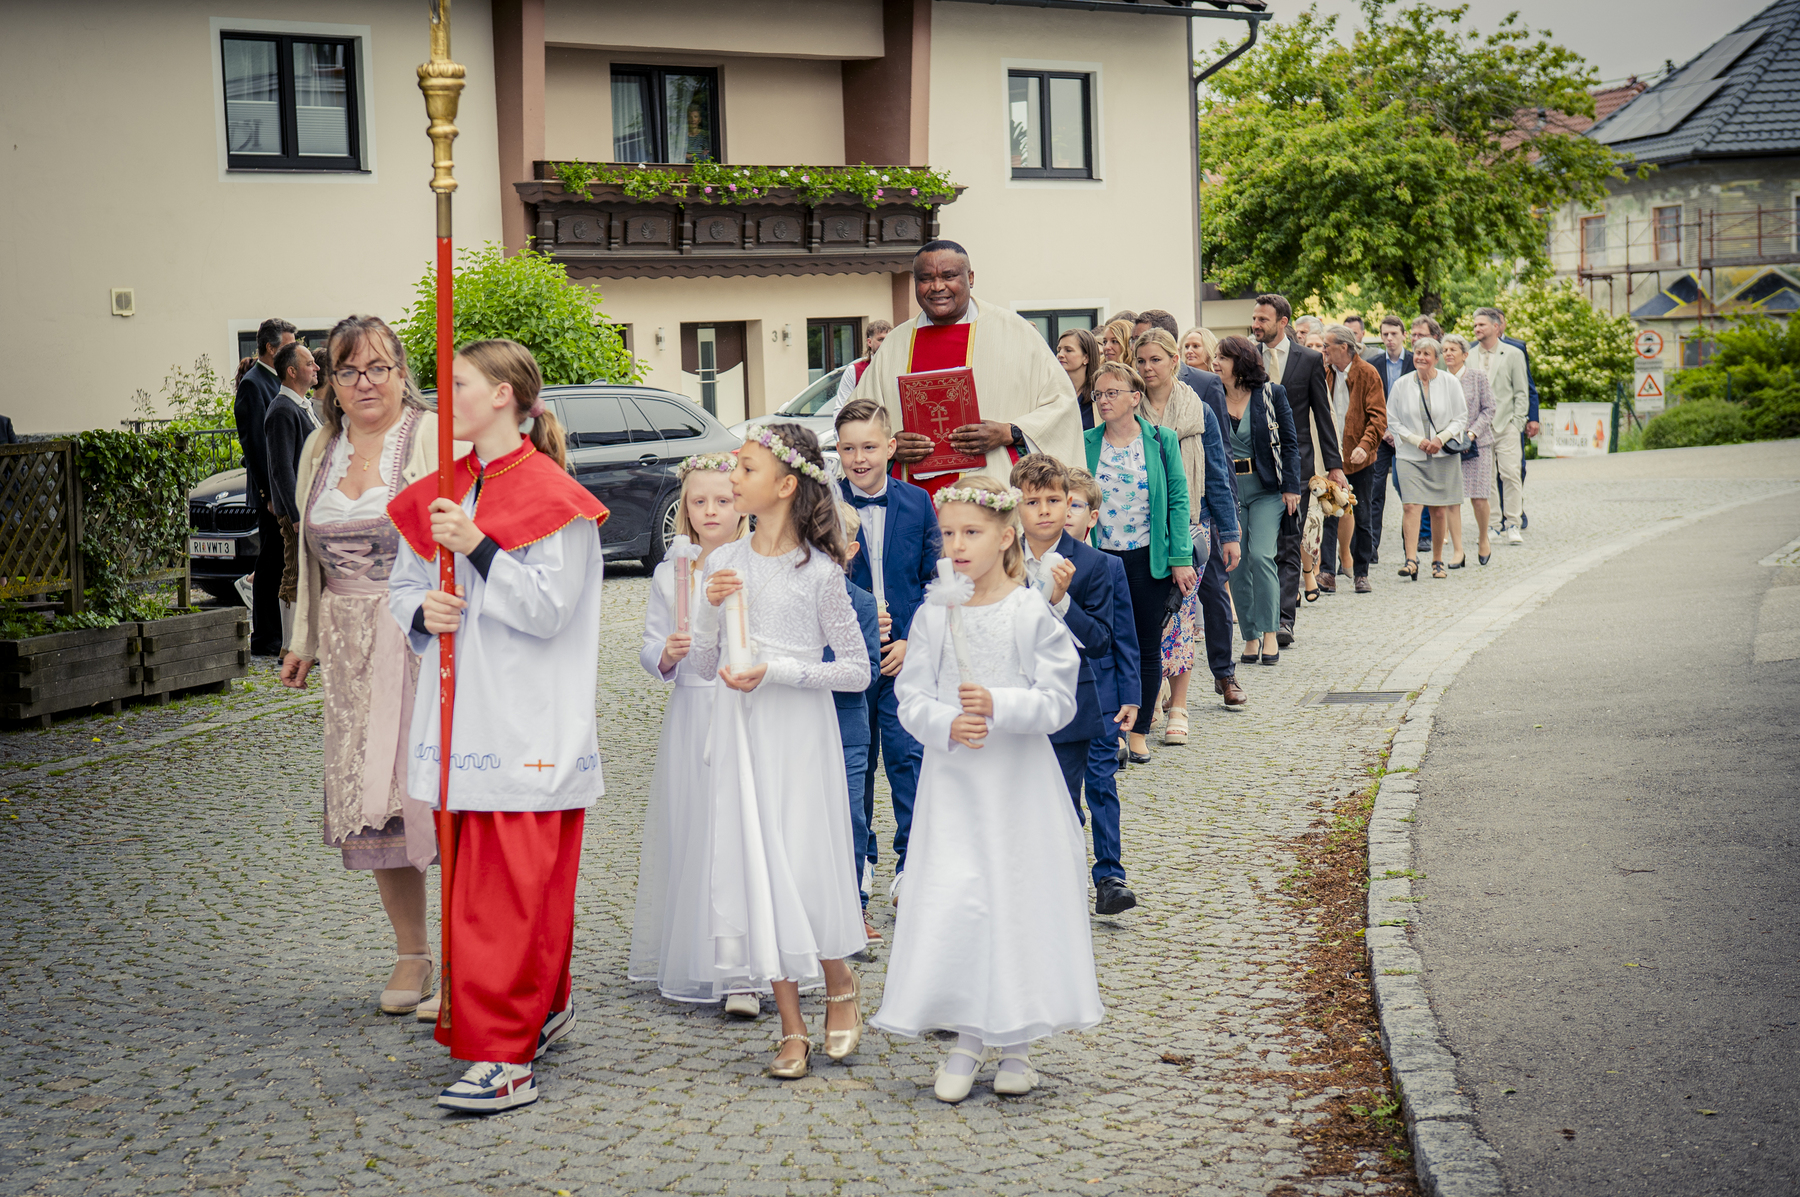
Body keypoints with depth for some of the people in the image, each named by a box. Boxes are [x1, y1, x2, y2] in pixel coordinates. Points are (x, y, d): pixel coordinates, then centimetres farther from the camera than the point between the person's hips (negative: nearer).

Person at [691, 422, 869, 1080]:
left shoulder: (819, 570, -8)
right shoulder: (726, 562, 6)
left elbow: (858, 669, -7)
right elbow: (704, 661, 10)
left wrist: (778, 671, -16)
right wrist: (711, 607, -8)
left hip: (799, 733, -4)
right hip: (740, 731, 5)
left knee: (805, 864, -4)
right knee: (755, 866, 3)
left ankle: (841, 991, 23)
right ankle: (791, 1027, 11)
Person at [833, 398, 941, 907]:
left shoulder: (916, 502, 1)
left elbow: (934, 580, 3)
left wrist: (912, 641, -7)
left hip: (905, 654, 0)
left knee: (907, 754, -6)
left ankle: (911, 864, 1)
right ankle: (859, 860, 22)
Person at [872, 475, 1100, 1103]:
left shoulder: (1033, 614, -6)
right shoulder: (934, 616, 2)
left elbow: (1057, 702, -8)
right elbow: (912, 700, 2)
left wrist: (999, 706, -22)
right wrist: (947, 725, -17)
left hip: (1019, 781, -2)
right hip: (953, 779, 2)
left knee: (1020, 898, 4)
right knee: (950, 903, -2)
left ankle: (1016, 1044, 18)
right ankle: (966, 1039, 12)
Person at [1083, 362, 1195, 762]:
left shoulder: (1162, 442, 1)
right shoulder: (1085, 444, 3)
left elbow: (1178, 500, 0)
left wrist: (1181, 558, -5)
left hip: (1150, 559, -1)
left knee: (1148, 647, 5)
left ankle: (1139, 733, 15)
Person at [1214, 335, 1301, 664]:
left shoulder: (1272, 393, -2)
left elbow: (1289, 443, 1)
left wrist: (1291, 487, -5)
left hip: (1266, 488, -3)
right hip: (1226, 489, 3)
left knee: (1260, 556, -15)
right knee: (1236, 563, 1)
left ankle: (1270, 633, -7)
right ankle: (1251, 636, 10)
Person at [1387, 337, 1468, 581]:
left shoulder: (1450, 384, 1)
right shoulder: (1401, 386, 1)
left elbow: (1461, 419, 4)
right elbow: (1393, 421, 5)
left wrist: (1441, 438, -11)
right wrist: (1417, 440, -7)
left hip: (1443, 455, 0)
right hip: (1410, 456, 0)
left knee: (1440, 509, 4)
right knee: (1412, 506, -14)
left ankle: (1437, 561, 17)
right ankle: (1411, 560, -19)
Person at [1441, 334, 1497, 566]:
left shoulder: (1478, 377, 0)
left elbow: (1488, 410, -1)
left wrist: (1472, 433, -13)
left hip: (1476, 443, -2)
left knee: (1478, 498, -2)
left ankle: (1483, 541, 23)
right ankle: (1458, 551, -1)